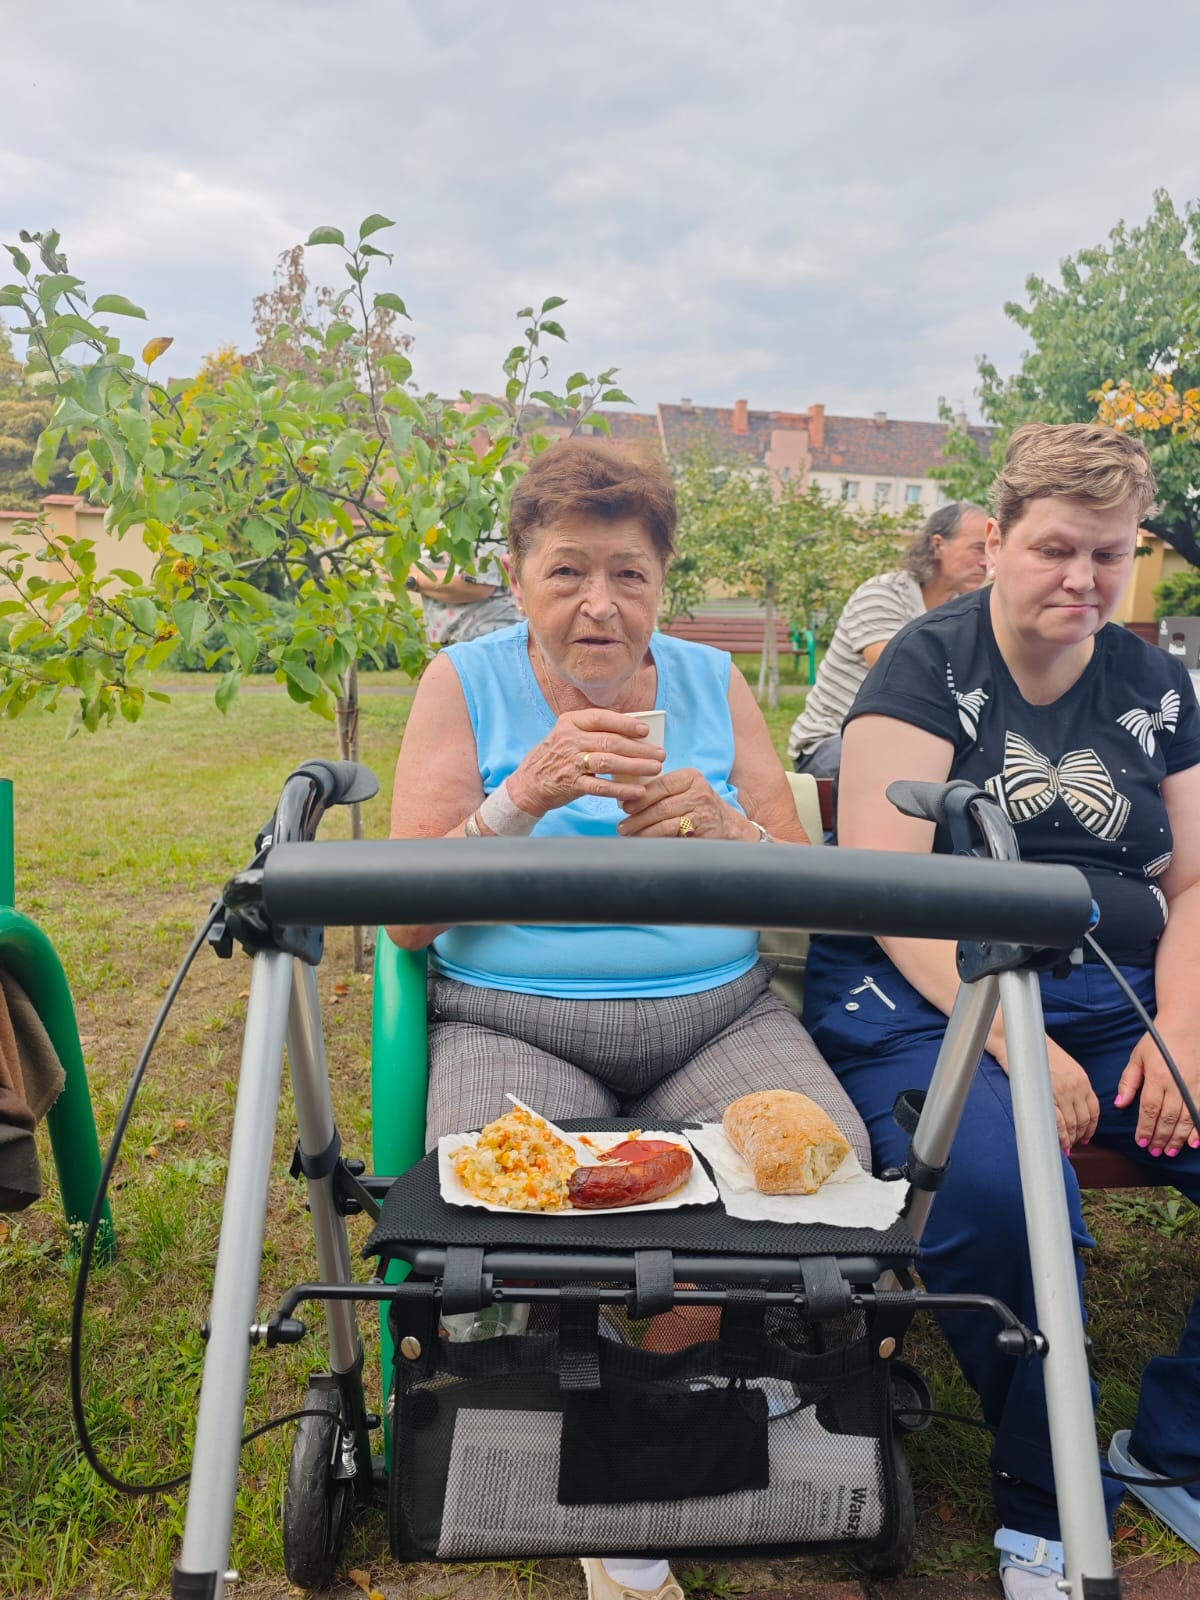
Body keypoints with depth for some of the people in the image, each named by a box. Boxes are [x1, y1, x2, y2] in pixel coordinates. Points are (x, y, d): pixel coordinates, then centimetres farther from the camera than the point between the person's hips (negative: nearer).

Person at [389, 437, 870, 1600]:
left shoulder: (714, 682, 10)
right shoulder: (465, 683, 3)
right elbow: (408, 916, -4)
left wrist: (717, 826, -14)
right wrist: (525, 797, -19)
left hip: (715, 1014, 3)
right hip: (512, 1020, -2)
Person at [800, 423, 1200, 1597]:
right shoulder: (928, 665, -2)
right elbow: (882, 880, -11)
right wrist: (1013, 1039, -20)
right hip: (927, 995, -5)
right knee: (999, 1188, -34)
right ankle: (1044, 1501, -4)